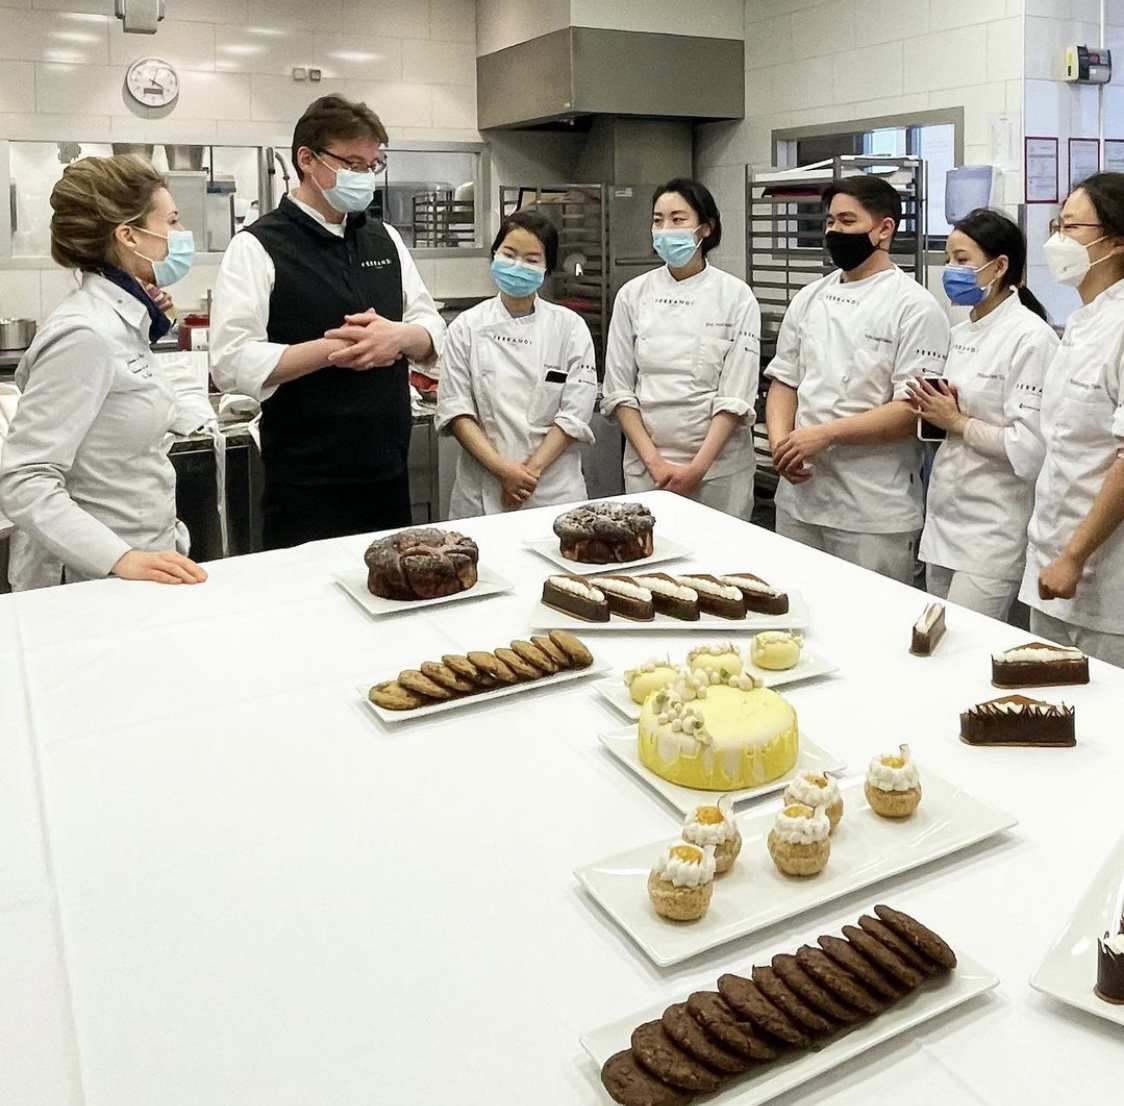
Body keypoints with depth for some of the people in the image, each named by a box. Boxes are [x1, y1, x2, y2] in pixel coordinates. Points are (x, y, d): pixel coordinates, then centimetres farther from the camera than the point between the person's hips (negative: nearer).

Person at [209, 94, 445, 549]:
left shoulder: (385, 239, 12)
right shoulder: (258, 247, -7)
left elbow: (433, 330, 12)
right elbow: (233, 363, -15)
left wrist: (400, 335, -11)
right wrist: (335, 349, -18)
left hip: (388, 472, 6)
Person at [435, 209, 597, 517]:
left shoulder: (569, 327, 1)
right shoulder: (467, 328, 1)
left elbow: (575, 413, -4)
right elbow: (455, 410, -3)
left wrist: (532, 469, -13)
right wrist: (503, 468, -14)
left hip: (554, 489, 0)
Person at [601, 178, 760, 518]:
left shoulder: (736, 296, -3)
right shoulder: (633, 295, 2)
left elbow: (736, 396, -7)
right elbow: (618, 390, 1)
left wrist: (698, 465, -15)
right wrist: (654, 461, -8)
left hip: (718, 462, -1)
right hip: (646, 463, 2)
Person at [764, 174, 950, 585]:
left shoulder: (915, 308, -7)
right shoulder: (808, 299, 11)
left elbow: (912, 410, -14)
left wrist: (824, 433, -19)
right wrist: (780, 442, -6)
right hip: (798, 500, 6)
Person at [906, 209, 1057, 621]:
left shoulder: (1031, 336, -13)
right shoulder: (960, 333, 12)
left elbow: (1031, 445, -21)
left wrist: (957, 423, -11)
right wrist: (935, 410, 0)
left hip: (993, 529, -8)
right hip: (945, 515, 8)